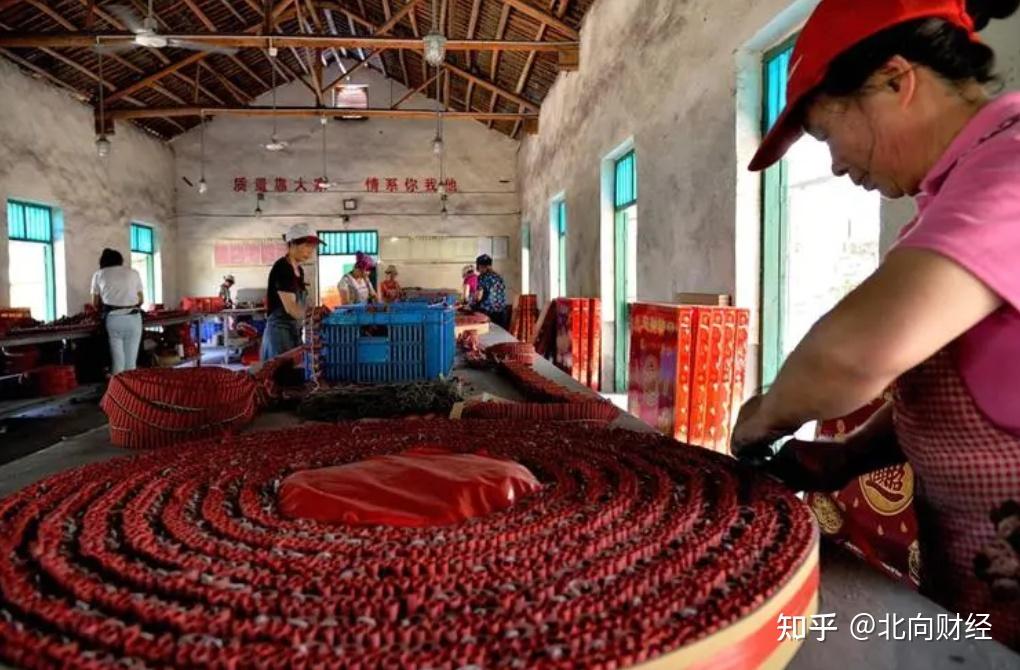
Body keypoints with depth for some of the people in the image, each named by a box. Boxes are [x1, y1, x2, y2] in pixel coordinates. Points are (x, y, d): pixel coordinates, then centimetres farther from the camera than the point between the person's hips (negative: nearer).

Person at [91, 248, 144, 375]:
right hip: (133, 318, 1)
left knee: (117, 361, 2)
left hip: (113, 319, -1)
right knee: (131, 361, 3)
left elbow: (95, 304, 15)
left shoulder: (99, 275, 14)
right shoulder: (133, 272, 16)